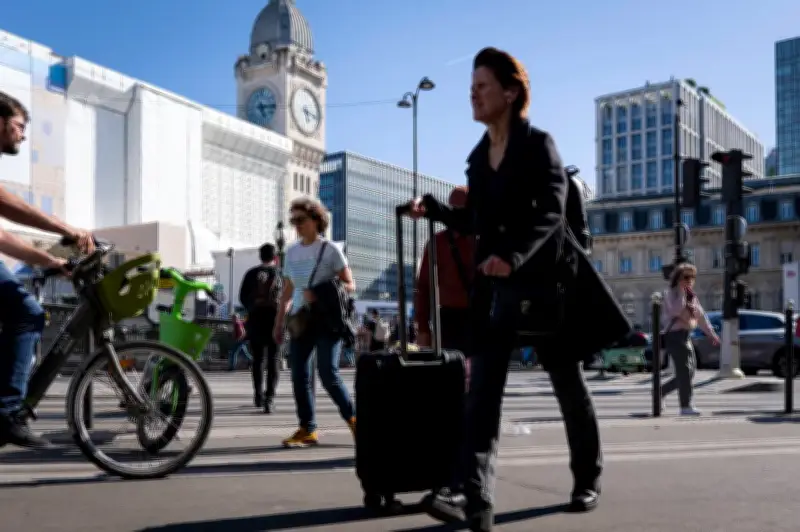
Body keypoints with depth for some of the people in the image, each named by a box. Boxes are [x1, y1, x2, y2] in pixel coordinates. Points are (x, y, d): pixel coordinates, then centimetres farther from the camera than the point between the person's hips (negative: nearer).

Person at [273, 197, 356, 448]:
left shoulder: (330, 249, -2)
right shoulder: (292, 252, 14)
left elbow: (349, 285, -4)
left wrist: (322, 296, -18)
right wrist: (279, 322, 16)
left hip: (325, 318, -5)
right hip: (300, 319, 5)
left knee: (328, 373, -12)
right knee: (299, 375, 1)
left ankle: (352, 418, 7)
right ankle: (307, 429, 9)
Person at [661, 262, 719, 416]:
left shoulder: (692, 296, 17)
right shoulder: (671, 294, -7)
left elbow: (701, 316, 21)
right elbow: (676, 310, -25)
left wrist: (711, 333, 18)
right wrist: (681, 291, -20)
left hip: (686, 336, 9)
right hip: (675, 335, -8)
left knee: (688, 372, 9)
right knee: (684, 371, -11)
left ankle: (660, 391, 22)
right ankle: (686, 406, -9)